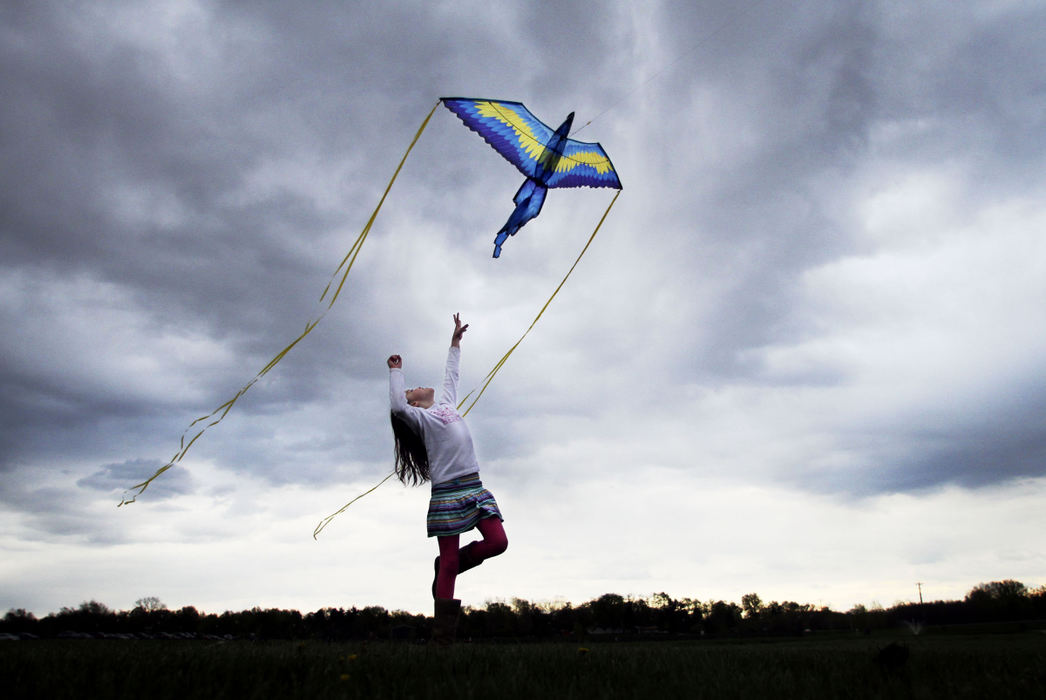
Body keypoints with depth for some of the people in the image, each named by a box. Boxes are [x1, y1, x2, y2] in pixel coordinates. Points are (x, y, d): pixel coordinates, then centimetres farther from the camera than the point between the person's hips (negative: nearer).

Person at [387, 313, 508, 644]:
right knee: (449, 561, -4)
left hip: (474, 486, 6)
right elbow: (396, 406, -17)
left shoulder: (446, 403, 22)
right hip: (447, 492, -6)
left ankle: (446, 567, 18)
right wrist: (396, 371, -6)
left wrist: (455, 341, 39)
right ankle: (442, 638, 3)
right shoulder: (418, 416, 4)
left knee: (497, 542, -7)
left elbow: (451, 376, 34)